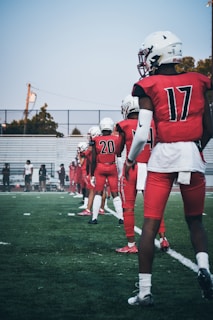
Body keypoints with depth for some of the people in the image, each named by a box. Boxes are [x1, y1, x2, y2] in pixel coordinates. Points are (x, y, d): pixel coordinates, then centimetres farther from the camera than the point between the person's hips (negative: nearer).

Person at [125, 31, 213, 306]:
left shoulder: (149, 88, -3)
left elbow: (142, 134, -9)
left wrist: (130, 160, 8)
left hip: (162, 158, -2)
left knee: (150, 225, 4)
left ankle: (144, 291, 5)